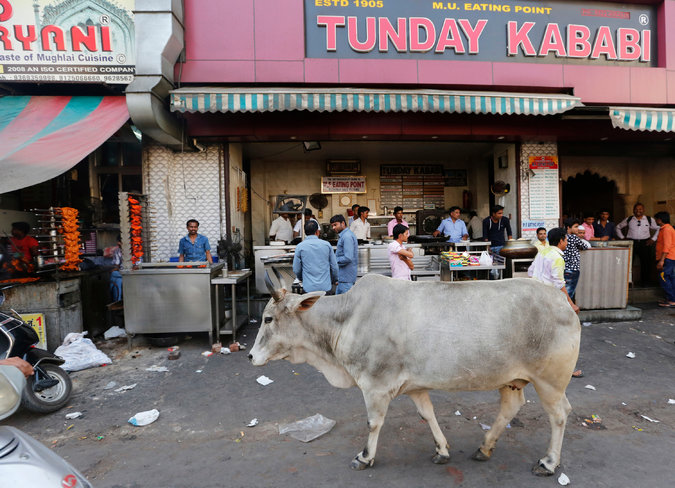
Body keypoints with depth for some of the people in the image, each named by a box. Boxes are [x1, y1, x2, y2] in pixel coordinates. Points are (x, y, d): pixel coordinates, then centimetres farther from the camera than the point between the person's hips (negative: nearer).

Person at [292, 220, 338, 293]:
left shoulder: (300, 247, -2)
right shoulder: (326, 244, 1)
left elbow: (296, 270, 4)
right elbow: (334, 267, 5)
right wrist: (333, 280, 23)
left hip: (309, 288, -1)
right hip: (326, 287, 1)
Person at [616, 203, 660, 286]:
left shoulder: (649, 220, 7)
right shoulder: (628, 219, 7)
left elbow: (658, 229, 15)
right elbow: (618, 227, 18)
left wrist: (653, 239, 5)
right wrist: (622, 237, 9)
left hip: (645, 244, 0)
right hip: (631, 243, 0)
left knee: (646, 263, 2)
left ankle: (645, 282, 13)